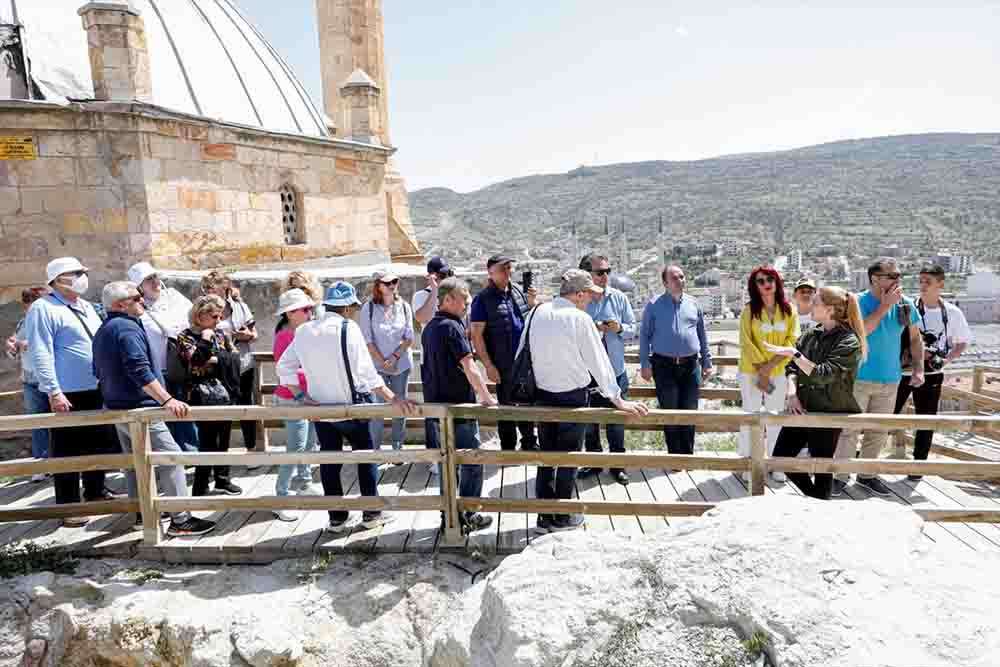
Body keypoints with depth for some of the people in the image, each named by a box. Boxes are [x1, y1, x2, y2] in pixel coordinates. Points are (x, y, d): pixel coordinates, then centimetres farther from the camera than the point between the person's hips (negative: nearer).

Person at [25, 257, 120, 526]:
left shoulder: (86, 306, 14)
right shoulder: (44, 308, -10)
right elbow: (40, 354, -16)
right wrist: (54, 392, -21)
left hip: (98, 390, 8)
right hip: (68, 395, -8)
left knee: (100, 444, 17)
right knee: (67, 451, 2)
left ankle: (95, 492, 34)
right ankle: (69, 505, 13)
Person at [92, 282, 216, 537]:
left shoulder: (103, 331, 14)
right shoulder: (127, 328, -18)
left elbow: (100, 372, 25)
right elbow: (140, 371, -30)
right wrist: (167, 399, -36)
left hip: (117, 407, 11)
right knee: (171, 458, -10)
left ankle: (141, 512, 28)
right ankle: (180, 520, -10)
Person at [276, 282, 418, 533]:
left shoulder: (303, 331, 1)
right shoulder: (348, 328, -15)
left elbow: (284, 367, 2)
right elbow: (366, 373, -21)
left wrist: (302, 396, 1)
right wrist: (393, 399, -21)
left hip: (319, 407, 4)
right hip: (351, 406, -4)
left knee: (329, 461, 14)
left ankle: (336, 518, 21)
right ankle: (371, 514, 20)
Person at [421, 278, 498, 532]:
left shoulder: (429, 328, 11)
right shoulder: (452, 326, -17)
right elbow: (470, 368, -20)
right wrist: (487, 397, -15)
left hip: (436, 406, 8)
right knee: (471, 463, 5)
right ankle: (468, 517, 11)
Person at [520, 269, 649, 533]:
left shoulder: (537, 312, -1)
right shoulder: (580, 319, -16)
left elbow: (522, 353, 5)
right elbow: (598, 362, -14)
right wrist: (617, 399, -8)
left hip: (542, 395, 5)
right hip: (573, 397, -5)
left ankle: (544, 517, 24)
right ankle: (562, 518, 21)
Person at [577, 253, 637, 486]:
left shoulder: (619, 298, 1)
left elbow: (632, 328, 5)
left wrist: (620, 328, -15)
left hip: (615, 372, 1)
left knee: (616, 422, 10)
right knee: (588, 422, 13)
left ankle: (617, 465, 25)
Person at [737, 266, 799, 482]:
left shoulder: (789, 311, 2)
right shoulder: (749, 310, -6)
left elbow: (792, 341, -5)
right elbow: (746, 343, -9)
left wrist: (771, 364, -16)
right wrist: (760, 372, -14)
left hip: (779, 373, 2)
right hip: (751, 373, -2)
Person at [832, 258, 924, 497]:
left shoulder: (905, 304, 3)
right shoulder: (858, 302, -11)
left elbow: (915, 338, 14)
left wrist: (918, 369, 7)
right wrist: (885, 306, -22)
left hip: (890, 379, 5)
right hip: (859, 378, -5)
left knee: (879, 431, 13)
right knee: (849, 429, -1)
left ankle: (867, 475, 28)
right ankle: (840, 476, 10)